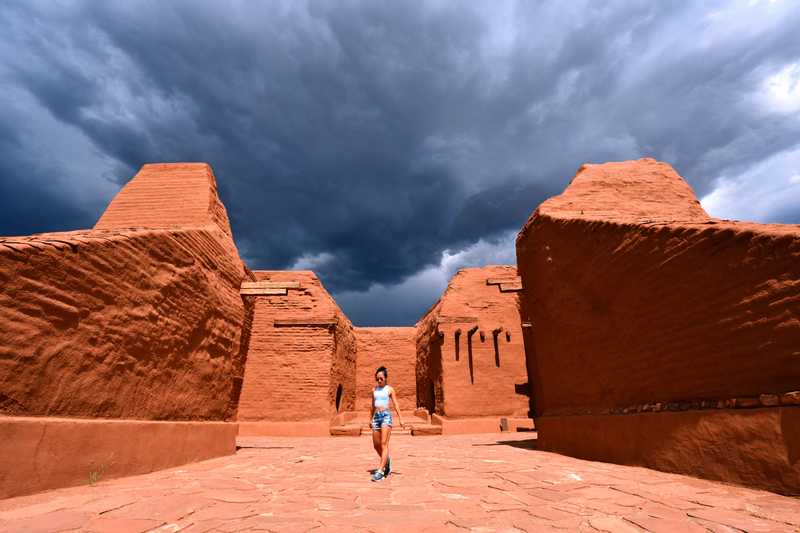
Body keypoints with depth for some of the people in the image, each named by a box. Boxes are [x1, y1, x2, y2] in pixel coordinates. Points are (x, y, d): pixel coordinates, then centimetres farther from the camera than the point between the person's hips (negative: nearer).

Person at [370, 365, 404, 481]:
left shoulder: (390, 389, 1)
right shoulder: (374, 390, 13)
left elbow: (395, 404, -1)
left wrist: (400, 418, -6)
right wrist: (371, 419, 23)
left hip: (386, 415, -5)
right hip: (376, 416, 5)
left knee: (384, 444, -11)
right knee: (376, 446, 9)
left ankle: (380, 471, -8)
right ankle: (387, 463, 32)